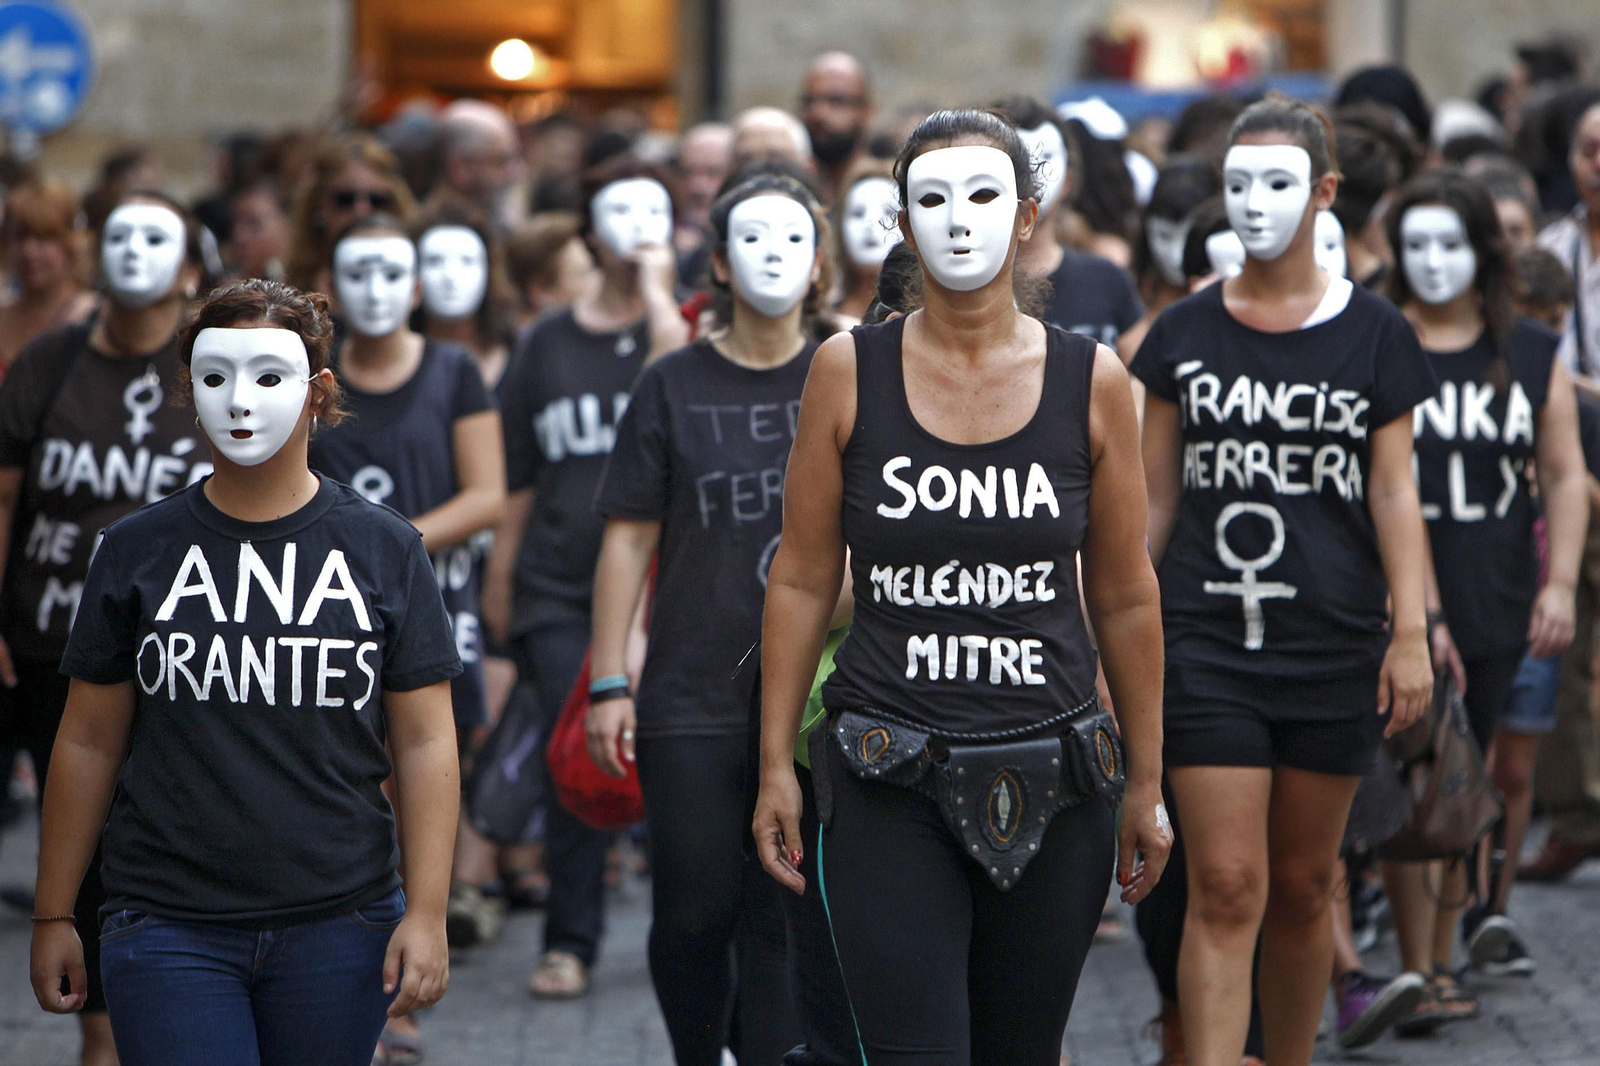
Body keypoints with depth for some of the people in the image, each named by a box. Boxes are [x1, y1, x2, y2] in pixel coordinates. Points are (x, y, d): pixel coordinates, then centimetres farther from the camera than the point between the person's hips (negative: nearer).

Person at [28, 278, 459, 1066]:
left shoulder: (384, 551, 4)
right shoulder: (135, 552, 5)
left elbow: (425, 743, 2)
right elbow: (89, 743, 8)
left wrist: (426, 912, -6)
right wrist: (53, 916, 8)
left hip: (338, 928, 1)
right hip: (168, 932, 0)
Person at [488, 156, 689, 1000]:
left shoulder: (683, 322, 5)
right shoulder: (547, 344, 11)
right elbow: (514, 483, 13)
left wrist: (655, 285, -11)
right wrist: (498, 593, 11)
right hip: (561, 589, 1)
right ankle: (568, 942, 4)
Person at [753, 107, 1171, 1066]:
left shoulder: (1091, 381, 2)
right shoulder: (849, 371, 0)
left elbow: (1126, 599, 8)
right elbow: (803, 581, 5)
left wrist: (1147, 783, 10)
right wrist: (777, 763, 3)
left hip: (1053, 784, 1)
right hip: (891, 784, -1)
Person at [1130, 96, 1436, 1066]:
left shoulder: (1374, 334, 4)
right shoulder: (1183, 334, 5)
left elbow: (1394, 493, 3)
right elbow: (1153, 498, 9)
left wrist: (1410, 633, -5)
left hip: (1334, 648, 0)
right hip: (1206, 645, 0)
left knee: (1303, 887, 10)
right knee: (1225, 887, -9)